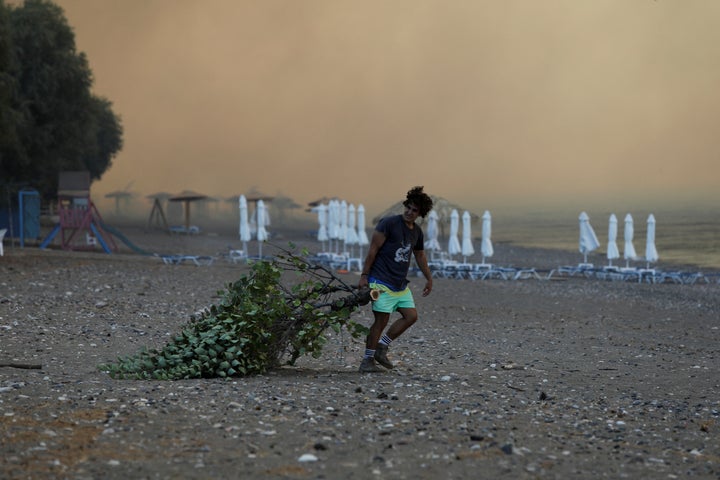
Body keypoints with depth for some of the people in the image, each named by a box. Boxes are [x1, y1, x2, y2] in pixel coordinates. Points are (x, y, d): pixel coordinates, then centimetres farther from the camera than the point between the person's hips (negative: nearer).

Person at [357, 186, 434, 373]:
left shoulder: (417, 232, 11)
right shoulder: (389, 223, -11)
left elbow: (420, 255, 27)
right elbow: (373, 249, -11)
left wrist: (429, 279, 28)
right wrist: (364, 275, -14)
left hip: (400, 284, 8)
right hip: (382, 282, -8)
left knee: (411, 315, 2)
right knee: (382, 319, -9)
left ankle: (381, 347, 11)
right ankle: (367, 361, -2)